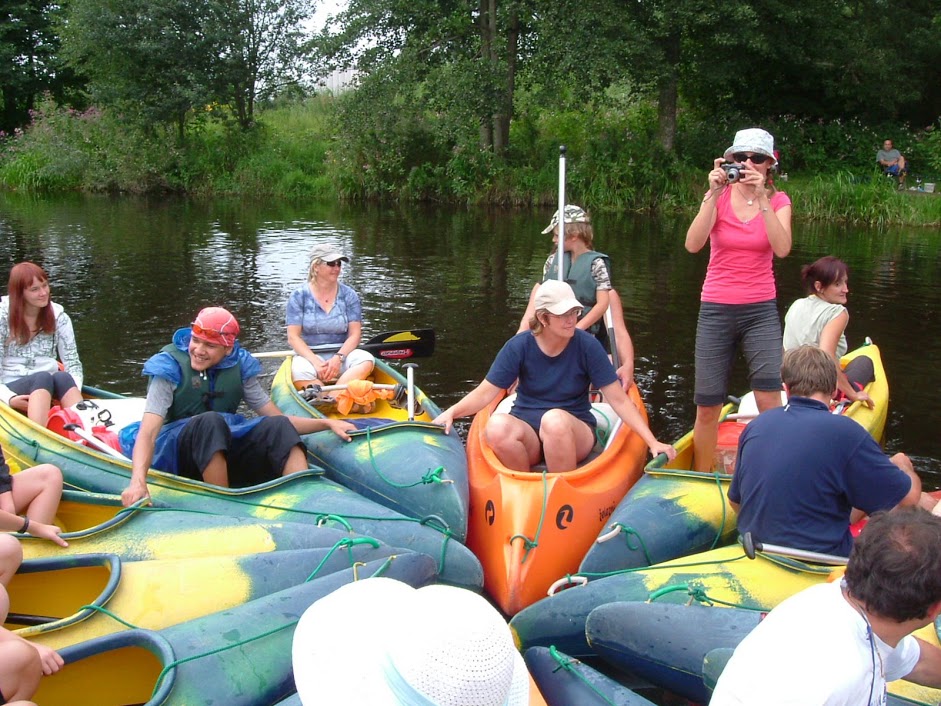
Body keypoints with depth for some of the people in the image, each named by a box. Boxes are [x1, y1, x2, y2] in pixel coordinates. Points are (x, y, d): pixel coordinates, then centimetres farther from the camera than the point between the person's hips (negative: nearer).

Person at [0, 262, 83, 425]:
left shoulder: (59, 318, 9)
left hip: (49, 388, 2)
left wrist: (74, 392, -17)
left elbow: (73, 364, 4)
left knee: (63, 378, -32)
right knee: (44, 377, -34)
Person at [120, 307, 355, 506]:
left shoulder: (239, 366, 3)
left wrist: (327, 423, -3)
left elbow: (277, 419, 8)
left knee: (279, 426, -19)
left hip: (225, 447, 5)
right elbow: (148, 432, -23)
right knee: (210, 421, -34)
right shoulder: (170, 366, -11)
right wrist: (138, 481, -40)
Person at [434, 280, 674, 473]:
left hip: (575, 435, -1)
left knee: (555, 418, -37)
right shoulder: (519, 346, -4)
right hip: (527, 433, 1)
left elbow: (618, 400, -7)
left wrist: (653, 442, -14)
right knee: (497, 426, -33)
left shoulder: (587, 346, -7)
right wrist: (452, 412, -23)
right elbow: (486, 392, -5)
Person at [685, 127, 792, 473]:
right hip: (716, 310, 0)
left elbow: (782, 248, -18)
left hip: (761, 311, 0)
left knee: (769, 399, -16)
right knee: (707, 406, 3)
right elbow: (693, 244, -17)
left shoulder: (778, 201, 2)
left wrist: (762, 198, -23)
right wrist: (713, 194, -23)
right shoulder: (719, 197, 0)